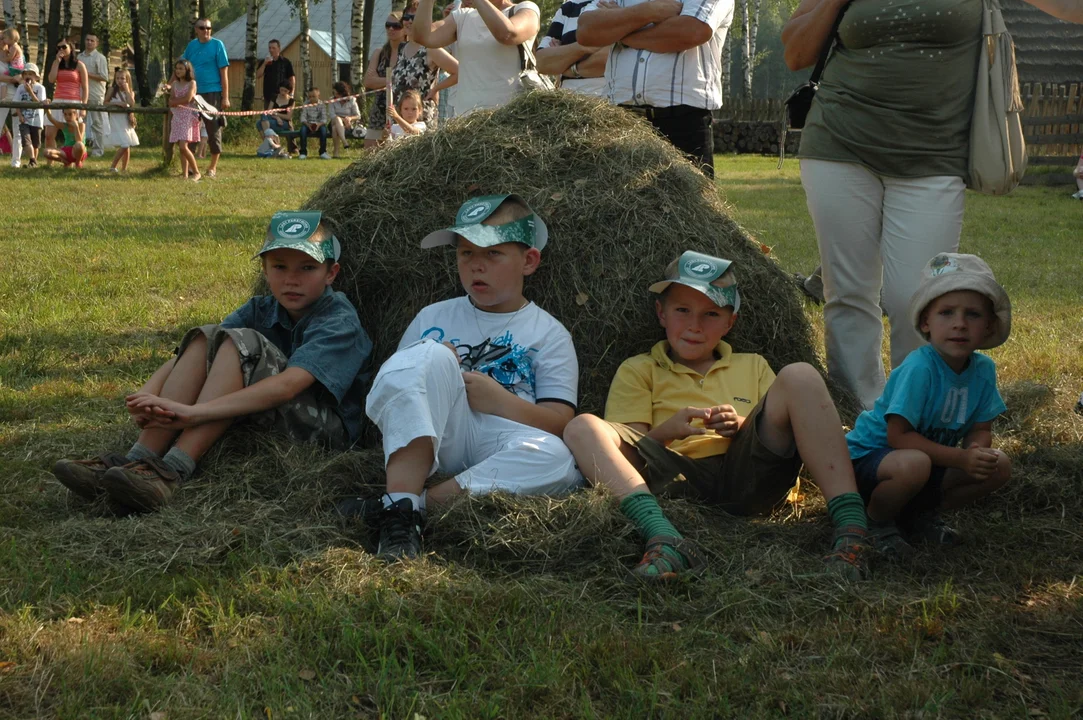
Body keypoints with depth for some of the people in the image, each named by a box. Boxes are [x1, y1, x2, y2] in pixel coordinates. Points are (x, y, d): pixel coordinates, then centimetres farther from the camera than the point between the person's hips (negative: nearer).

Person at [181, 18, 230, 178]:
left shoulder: (217, 45, -3)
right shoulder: (192, 45, 10)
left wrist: (225, 97, -10)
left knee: (213, 130, 0)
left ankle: (213, 167, 8)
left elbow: (224, 72, -6)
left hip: (212, 93, -5)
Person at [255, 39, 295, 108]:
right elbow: (257, 76, 0)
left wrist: (291, 94, -6)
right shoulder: (264, 62, 9)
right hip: (268, 96, 3)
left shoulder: (286, 62, 2)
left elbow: (292, 79, 2)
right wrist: (264, 64, -11)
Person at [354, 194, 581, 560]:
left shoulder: (549, 334, 15)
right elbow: (395, 383, 17)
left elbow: (560, 423, 4)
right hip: (424, 439, 1)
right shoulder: (433, 317, 22)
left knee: (556, 458, -34)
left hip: (496, 448, -1)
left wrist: (499, 400, -13)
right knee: (429, 355, -27)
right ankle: (401, 510, -37)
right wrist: (434, 369, -4)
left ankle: (422, 501, -30)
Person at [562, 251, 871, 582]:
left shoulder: (753, 366, 31)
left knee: (799, 376, -17)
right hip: (680, 478, -1)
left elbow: (780, 428, 19)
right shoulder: (638, 370, 24)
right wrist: (667, 430, -11)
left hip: (746, 475, 1)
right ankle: (663, 538, -48)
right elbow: (628, 448, 10)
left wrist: (744, 426, -2)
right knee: (582, 428, -23)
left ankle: (849, 524, -32)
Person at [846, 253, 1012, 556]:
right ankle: (877, 522, -7)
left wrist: (978, 450, -25)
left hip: (932, 460, 7)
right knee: (914, 464, -39)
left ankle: (921, 515, 10)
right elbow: (898, 436, -27)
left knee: (999, 466, -7)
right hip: (868, 459, -7)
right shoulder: (918, 368, -27)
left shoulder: (983, 369, -6)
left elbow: (980, 429, 0)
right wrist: (960, 458, -32)